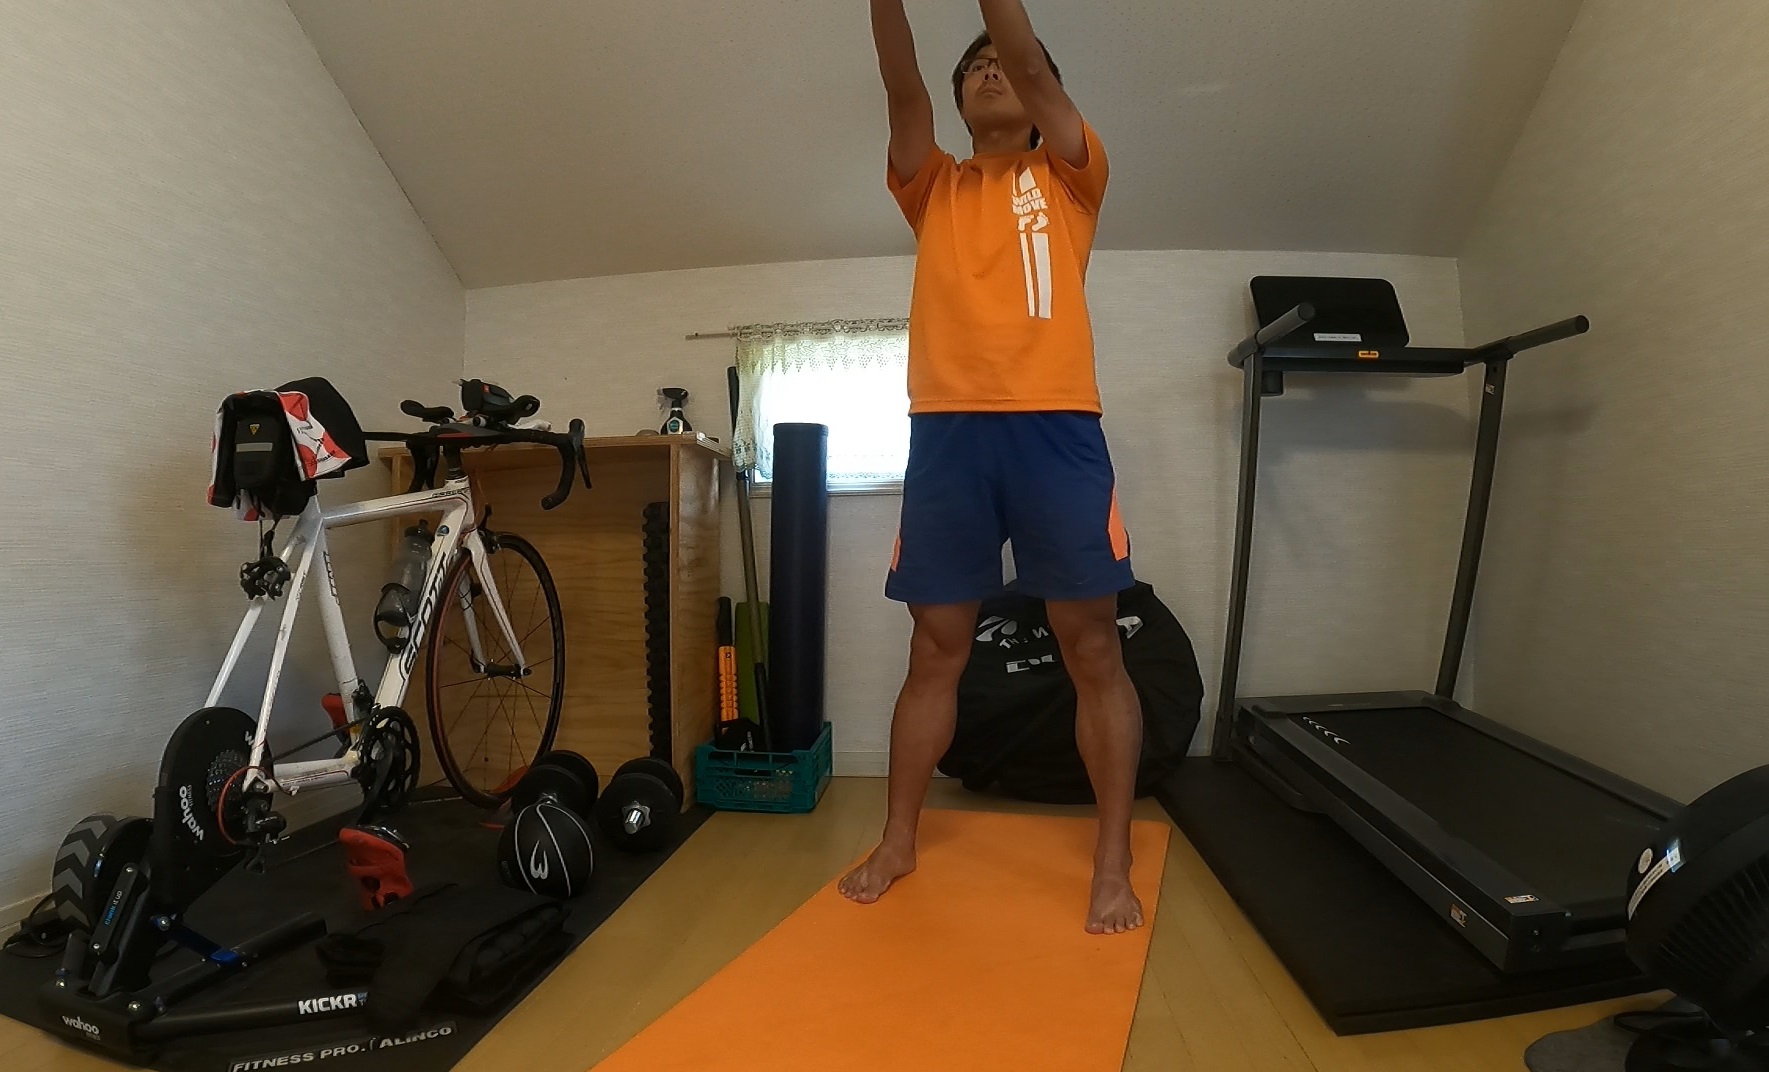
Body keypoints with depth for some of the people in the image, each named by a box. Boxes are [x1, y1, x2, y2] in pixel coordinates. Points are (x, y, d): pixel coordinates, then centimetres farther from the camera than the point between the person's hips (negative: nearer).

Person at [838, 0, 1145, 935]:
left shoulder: (1068, 176, 17)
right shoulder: (933, 191, 21)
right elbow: (902, 92, 6)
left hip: (1055, 428, -1)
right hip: (946, 431, 2)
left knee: (1092, 650, 0)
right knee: (935, 651, 7)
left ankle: (1113, 861, 14)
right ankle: (897, 841, 22)